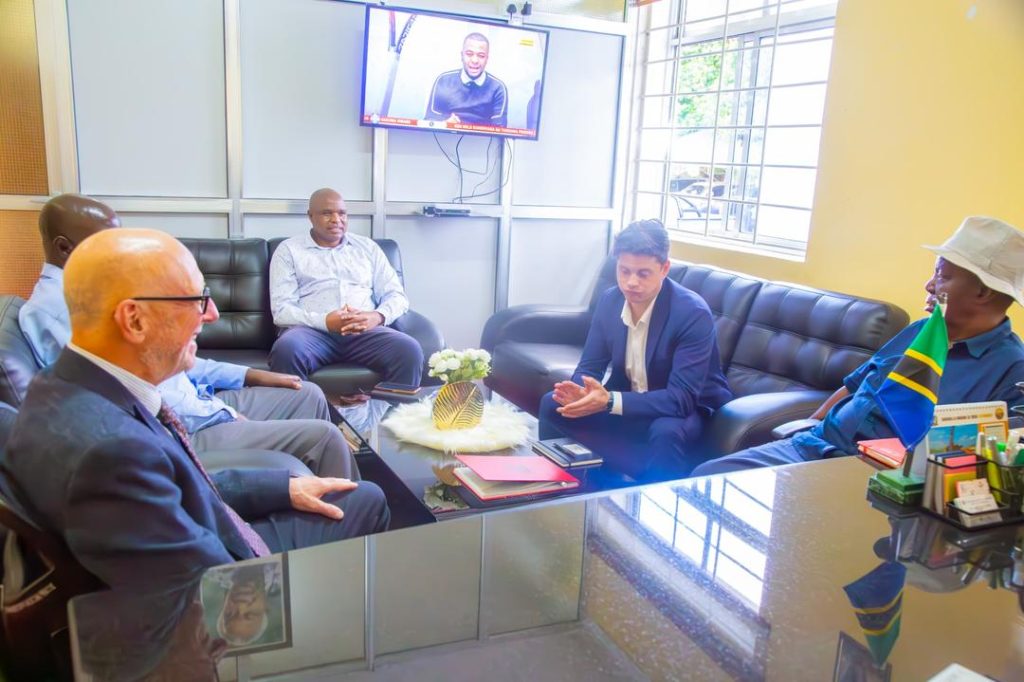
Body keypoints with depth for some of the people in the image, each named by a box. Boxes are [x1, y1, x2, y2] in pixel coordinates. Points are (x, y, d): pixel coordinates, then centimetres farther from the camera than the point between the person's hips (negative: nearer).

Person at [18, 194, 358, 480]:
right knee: (323, 437, -16)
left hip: (194, 406, 11)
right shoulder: (55, 306, -17)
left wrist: (249, 375, 13)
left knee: (308, 395, 12)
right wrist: (223, 415, -17)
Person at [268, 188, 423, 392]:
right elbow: (281, 309, 1)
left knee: (409, 351, -29)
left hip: (365, 330, 2)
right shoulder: (289, 250, 12)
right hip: (313, 329, -2)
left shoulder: (368, 247, 21)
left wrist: (377, 316, -9)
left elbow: (397, 295, 15)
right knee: (286, 350, -37)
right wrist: (324, 321, -17)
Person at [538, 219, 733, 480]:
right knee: (553, 404, -11)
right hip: (627, 401, 5)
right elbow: (589, 366, -3)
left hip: (688, 409, -5)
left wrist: (610, 401, -41)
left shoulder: (693, 313, -25)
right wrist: (581, 392, -29)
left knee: (665, 432, -38)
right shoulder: (610, 300, -7)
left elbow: (682, 398, -31)